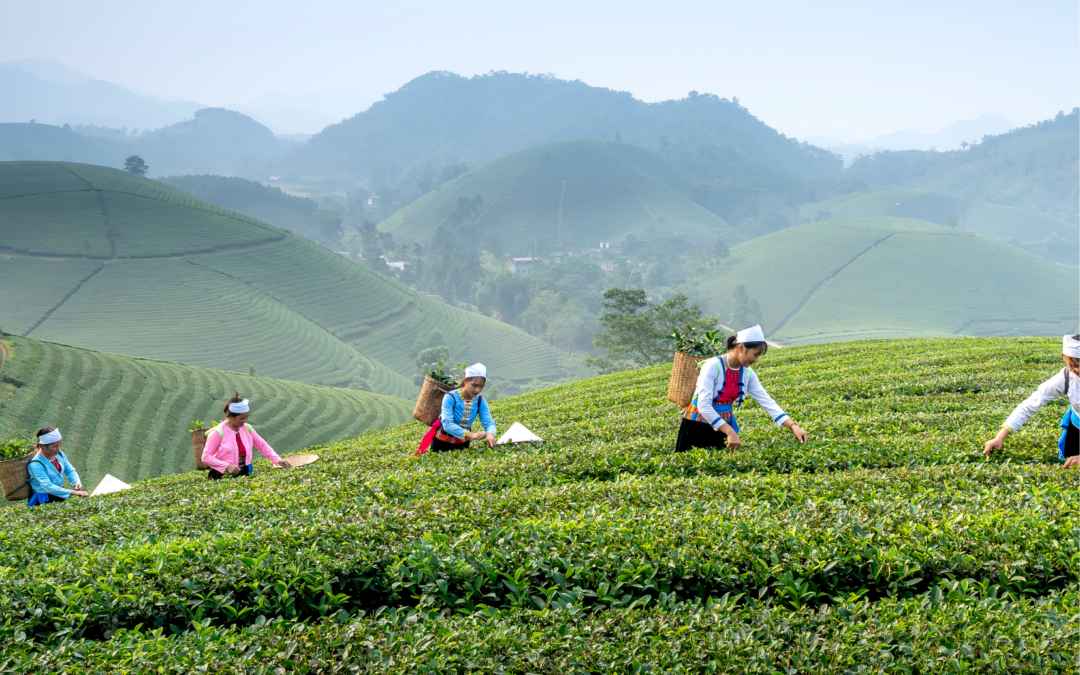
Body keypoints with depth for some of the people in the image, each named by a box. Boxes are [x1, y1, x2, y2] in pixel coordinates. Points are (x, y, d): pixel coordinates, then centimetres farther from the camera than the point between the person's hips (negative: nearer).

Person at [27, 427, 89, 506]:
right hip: (44, 501, -7)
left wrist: (77, 482, -15)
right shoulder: (36, 465, -21)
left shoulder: (59, 454, 1)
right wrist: (74, 492, -37)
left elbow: (70, 471, 10)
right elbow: (48, 487, -29)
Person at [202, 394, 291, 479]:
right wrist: (227, 466, -19)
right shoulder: (218, 432, -8)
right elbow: (206, 457, -8)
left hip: (244, 474, 5)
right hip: (223, 476, -5)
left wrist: (278, 460, 3)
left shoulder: (247, 429, 10)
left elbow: (262, 445, 17)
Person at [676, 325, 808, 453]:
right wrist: (730, 432, -34)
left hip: (722, 426, 6)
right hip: (697, 427, -6)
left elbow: (767, 402, -2)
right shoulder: (713, 366, -21)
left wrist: (793, 426, -13)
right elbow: (704, 405, -28)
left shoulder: (747, 373, -1)